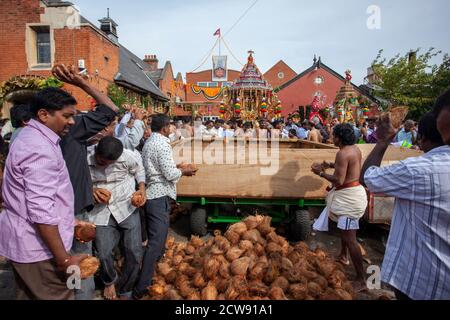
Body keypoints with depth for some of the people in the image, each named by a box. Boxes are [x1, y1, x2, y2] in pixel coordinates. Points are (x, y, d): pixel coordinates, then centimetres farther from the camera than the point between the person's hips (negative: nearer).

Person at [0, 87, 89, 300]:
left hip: (23, 241, 10)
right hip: (38, 246, -10)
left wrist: (68, 220, 23)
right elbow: (41, 211, -28)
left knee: (28, 295, 22)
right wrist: (64, 259, -24)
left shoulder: (30, 138, 12)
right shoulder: (40, 149, -22)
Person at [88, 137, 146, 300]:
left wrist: (142, 189, -9)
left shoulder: (128, 157, -17)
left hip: (127, 208, 0)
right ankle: (110, 281, 33)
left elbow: (139, 169, 5)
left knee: (135, 254, 0)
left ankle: (125, 291, 28)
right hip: (101, 212, 1)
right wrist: (91, 190, -18)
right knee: (103, 254, -5)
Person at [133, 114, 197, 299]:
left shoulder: (148, 143, 13)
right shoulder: (162, 145, -16)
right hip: (159, 197, -10)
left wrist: (176, 166, 16)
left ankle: (156, 267, 40)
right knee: (156, 241, -6)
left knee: (155, 237, 23)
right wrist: (183, 171, -1)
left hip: (150, 194, 10)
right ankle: (141, 289, -2)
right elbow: (170, 175, -20)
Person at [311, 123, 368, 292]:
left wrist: (321, 172, -13)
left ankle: (361, 280, -1)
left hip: (349, 195, -11)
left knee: (349, 238, -8)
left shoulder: (342, 153, -22)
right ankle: (343, 256, 49)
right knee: (344, 228, 29)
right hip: (354, 191, 11)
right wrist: (332, 165, 13)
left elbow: (339, 181, -24)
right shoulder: (355, 148, 8)